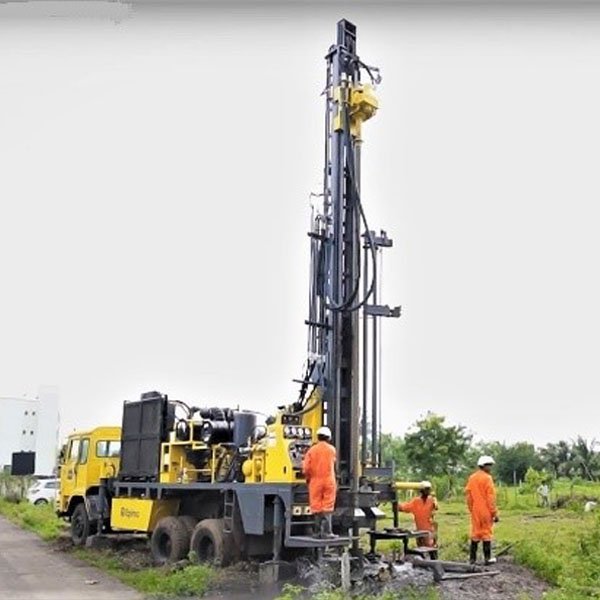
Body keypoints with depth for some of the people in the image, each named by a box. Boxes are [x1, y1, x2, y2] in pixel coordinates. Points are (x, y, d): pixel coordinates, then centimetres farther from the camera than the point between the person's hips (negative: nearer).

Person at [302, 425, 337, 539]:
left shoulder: (312, 450, -3)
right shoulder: (332, 450, 2)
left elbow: (306, 468, -6)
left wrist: (308, 478, 11)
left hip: (315, 482, 0)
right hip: (329, 481, 0)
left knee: (317, 508, 5)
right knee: (327, 507, 2)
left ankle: (318, 532, 9)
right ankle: (326, 532, -3)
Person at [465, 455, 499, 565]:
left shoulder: (471, 478, 7)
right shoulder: (487, 478, -12)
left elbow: (468, 494, 10)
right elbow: (491, 497, -14)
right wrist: (495, 513, -9)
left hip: (475, 511, 6)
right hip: (486, 511, -6)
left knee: (475, 533, 11)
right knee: (487, 533, 2)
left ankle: (472, 558, 13)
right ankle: (487, 558, 6)